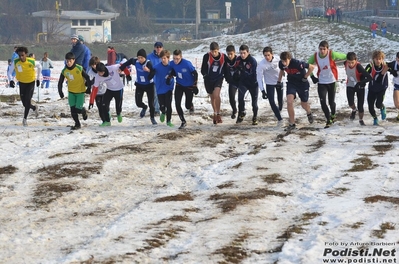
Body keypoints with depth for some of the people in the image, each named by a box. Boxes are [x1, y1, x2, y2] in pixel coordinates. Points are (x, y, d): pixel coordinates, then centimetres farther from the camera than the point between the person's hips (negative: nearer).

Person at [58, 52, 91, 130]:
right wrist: (60, 91, -2)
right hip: (71, 92, 3)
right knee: (73, 109, -1)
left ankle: (84, 111, 28)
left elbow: (87, 78, -8)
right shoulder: (64, 71, -8)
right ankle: (77, 124, 16)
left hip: (80, 91, -3)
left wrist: (88, 88, -6)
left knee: (78, 109, -9)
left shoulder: (79, 68, -19)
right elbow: (60, 82, 4)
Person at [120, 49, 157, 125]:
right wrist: (121, 68, 8)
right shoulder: (135, 61, -17)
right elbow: (129, 61, 5)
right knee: (138, 103, -1)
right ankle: (144, 107, 37)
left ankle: (152, 117, 28)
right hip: (139, 85, 3)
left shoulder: (148, 63, -29)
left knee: (151, 103, 2)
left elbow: (152, 74, -35)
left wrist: (149, 71, -55)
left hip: (149, 85, -3)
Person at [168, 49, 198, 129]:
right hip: (179, 86, 3)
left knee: (188, 106, 2)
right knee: (177, 104, -8)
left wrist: (194, 86, -14)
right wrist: (169, 77, -12)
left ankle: (191, 106, 43)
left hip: (189, 86, -3)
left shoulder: (187, 64, -28)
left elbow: (195, 74, -16)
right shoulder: (172, 63, -14)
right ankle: (183, 122, 9)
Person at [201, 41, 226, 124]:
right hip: (208, 79, 1)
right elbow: (203, 69, -4)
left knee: (216, 94, -23)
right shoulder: (206, 56, -12)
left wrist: (223, 75, -1)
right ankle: (215, 114, 29)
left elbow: (225, 68, 9)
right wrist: (206, 75, -18)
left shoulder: (223, 57, -8)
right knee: (212, 97, 11)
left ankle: (218, 114, -11)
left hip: (218, 78, -1)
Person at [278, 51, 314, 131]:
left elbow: (311, 67, -21)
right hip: (291, 83, 3)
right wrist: (279, 81, 7)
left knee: (304, 104, 12)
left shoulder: (297, 63, -33)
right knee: (289, 102, -16)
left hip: (302, 84, -3)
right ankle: (292, 124, -4)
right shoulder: (281, 64, -17)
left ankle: (309, 113, 49)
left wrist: (305, 77, -16)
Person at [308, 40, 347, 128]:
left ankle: (333, 115, 40)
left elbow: (344, 56, -7)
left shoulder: (332, 54, -19)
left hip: (332, 81, -2)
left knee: (331, 101, 9)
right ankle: (329, 120, 3)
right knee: (323, 102, -11)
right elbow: (308, 65, 9)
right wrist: (312, 76, 5)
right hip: (321, 82, 2)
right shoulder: (315, 56, -10)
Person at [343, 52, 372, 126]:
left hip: (360, 87, -3)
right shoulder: (345, 63, -16)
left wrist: (360, 83, -45)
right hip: (350, 86, 3)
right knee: (350, 103, -17)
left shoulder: (358, 66, -31)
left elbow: (369, 77, -34)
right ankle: (354, 110, 19)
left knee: (360, 106, -2)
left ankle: (361, 120, 25)